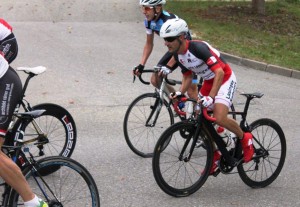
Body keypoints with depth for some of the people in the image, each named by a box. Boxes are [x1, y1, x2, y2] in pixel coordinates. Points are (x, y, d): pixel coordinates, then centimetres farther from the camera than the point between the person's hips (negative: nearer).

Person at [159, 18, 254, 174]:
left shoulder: (198, 47, -30)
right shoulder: (178, 55, -5)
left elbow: (219, 72, -35)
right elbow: (187, 76, 8)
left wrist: (211, 97, -43)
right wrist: (180, 93, -11)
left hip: (225, 79, -8)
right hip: (209, 82, 8)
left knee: (219, 118, -26)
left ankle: (245, 139, 1)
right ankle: (215, 156, 21)